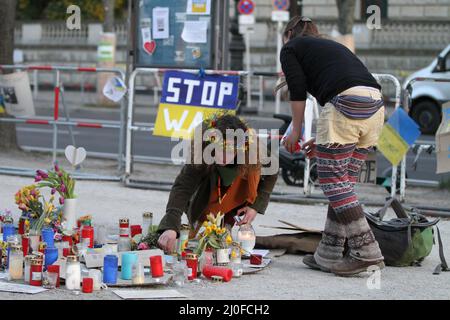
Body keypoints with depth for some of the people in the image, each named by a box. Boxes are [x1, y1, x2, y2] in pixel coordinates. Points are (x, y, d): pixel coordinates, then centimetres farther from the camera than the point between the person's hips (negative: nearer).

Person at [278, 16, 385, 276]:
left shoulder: (290, 48, 15)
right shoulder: (330, 45, 34)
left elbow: (298, 91, 4)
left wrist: (296, 133, 16)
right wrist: (323, 139, 31)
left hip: (346, 103, -7)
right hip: (376, 104, 7)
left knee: (332, 181, -1)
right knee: (345, 182, 12)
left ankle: (367, 252, -8)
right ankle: (330, 255, 13)